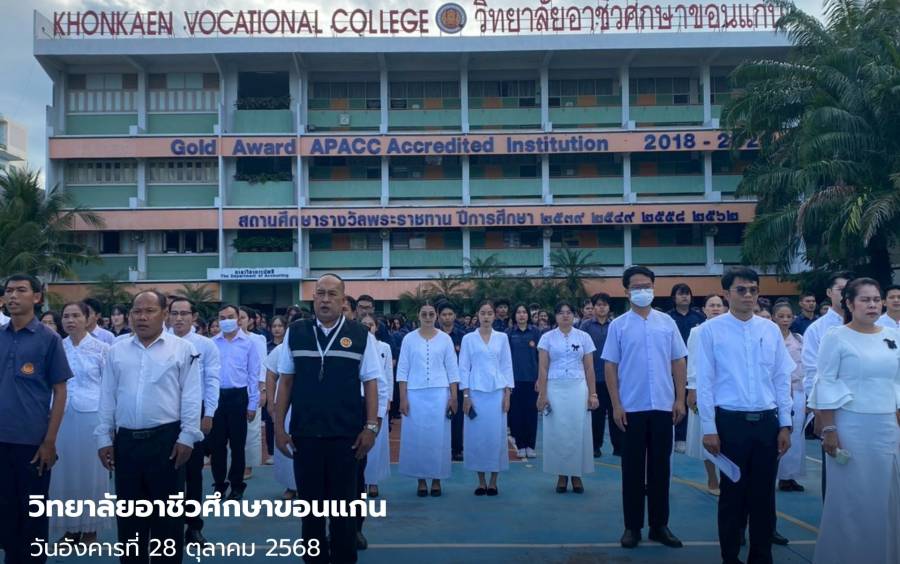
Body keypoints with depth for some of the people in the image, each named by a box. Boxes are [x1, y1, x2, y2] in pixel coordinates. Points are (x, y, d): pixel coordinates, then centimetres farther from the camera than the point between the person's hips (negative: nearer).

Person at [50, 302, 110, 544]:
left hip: (92, 414, -3)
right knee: (64, 470, 7)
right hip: (62, 416, 3)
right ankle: (70, 527, 21)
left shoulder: (101, 348, -5)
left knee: (91, 470, 4)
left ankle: (91, 528, 17)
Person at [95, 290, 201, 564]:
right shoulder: (116, 351, 8)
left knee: (167, 512, 6)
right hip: (125, 440, 3)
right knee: (128, 514, 12)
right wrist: (104, 438, 6)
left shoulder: (182, 349, -2)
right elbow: (107, 397, 10)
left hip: (166, 439, -3)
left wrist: (187, 437, -9)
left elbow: (191, 397, -4)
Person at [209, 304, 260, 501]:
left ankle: (237, 486, 19)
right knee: (216, 443, 9)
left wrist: (253, 404, -2)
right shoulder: (212, 343, 3)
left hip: (238, 396, -2)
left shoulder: (248, 343, -1)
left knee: (237, 444, 7)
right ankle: (219, 484, 22)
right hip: (216, 396, 2)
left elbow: (253, 375, 0)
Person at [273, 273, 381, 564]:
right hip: (304, 433, 2)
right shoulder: (295, 332, 2)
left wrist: (371, 426, -6)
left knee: (344, 503, 10)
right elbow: (285, 381, 5)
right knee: (310, 503, 13)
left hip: (346, 434, -1)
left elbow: (370, 383, -1)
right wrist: (279, 427, 3)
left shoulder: (360, 335, -3)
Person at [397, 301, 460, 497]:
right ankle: (421, 480, 14)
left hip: (439, 394, 0)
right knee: (416, 437, 2)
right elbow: (402, 370, 2)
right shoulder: (409, 338, 2)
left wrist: (454, 397, -2)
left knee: (438, 436, 2)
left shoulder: (445, 338, 3)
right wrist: (403, 398, -4)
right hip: (415, 394, 0)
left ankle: (437, 480, 14)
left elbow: (452, 370, 4)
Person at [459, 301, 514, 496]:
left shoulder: (502, 337, 7)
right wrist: (465, 396, -4)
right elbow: (463, 368, 3)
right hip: (476, 392, 0)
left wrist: (507, 394, -1)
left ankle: (493, 481, 9)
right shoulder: (468, 339, 4)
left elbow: (507, 367, 6)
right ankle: (481, 481, 12)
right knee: (477, 435, 1)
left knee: (496, 435, -1)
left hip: (497, 392, 1)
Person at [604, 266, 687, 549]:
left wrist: (680, 399, 1)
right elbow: (610, 366, -1)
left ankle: (659, 525, 20)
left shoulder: (667, 322, 5)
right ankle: (632, 526, 15)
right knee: (633, 468, 6)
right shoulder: (618, 325, 0)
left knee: (660, 467, 9)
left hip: (663, 406, 2)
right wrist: (616, 405, -6)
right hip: (632, 408, -2)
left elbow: (679, 362, 7)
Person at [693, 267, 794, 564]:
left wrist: (785, 424, 5)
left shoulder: (771, 329, 7)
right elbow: (704, 382, -4)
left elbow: (782, 379, 9)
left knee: (764, 495, 10)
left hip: (767, 421, 3)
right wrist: (709, 428, -8)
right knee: (733, 494, 7)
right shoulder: (710, 330, -4)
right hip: (730, 421, -3)